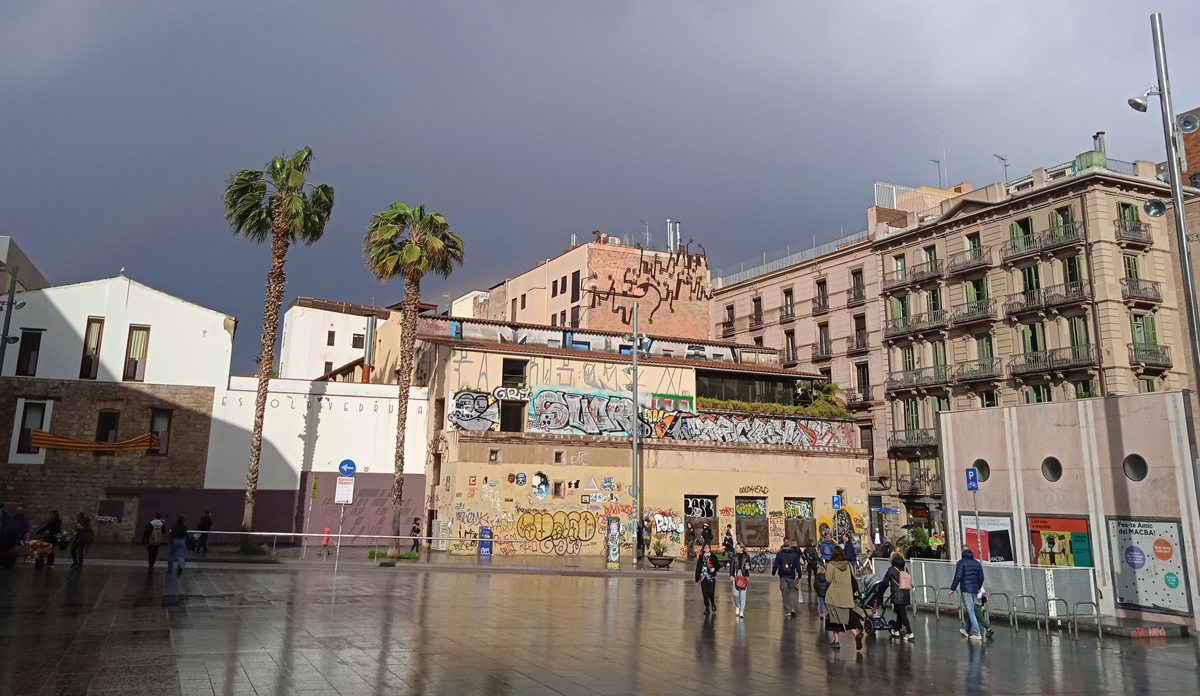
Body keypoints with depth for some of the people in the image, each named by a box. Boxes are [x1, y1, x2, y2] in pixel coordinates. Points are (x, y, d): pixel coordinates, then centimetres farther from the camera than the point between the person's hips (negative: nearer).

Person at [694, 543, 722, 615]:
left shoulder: (713, 556, 4)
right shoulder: (701, 557, 10)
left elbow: (718, 565, 5)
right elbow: (698, 568, 12)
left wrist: (714, 568, -18)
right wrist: (697, 578, 10)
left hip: (711, 577, -2)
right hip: (703, 577, 2)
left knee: (711, 592, -7)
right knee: (705, 593, 1)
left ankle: (713, 604, 23)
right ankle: (707, 608, 11)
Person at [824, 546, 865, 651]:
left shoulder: (831, 565, -10)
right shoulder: (849, 565, 2)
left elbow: (828, 579, -11)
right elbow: (853, 580, 7)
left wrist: (825, 572, 7)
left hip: (834, 596, -3)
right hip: (847, 596, 4)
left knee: (835, 618, 6)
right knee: (848, 617, 9)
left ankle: (836, 641, 8)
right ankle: (856, 633, -15)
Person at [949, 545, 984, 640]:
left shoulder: (961, 562, -5)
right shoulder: (977, 563, 14)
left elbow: (958, 577, -12)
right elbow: (981, 578, 14)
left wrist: (952, 588, -6)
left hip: (966, 590, -6)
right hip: (975, 591, 7)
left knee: (971, 612, -7)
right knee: (970, 611, 17)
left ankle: (977, 634, -10)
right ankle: (967, 631, 29)